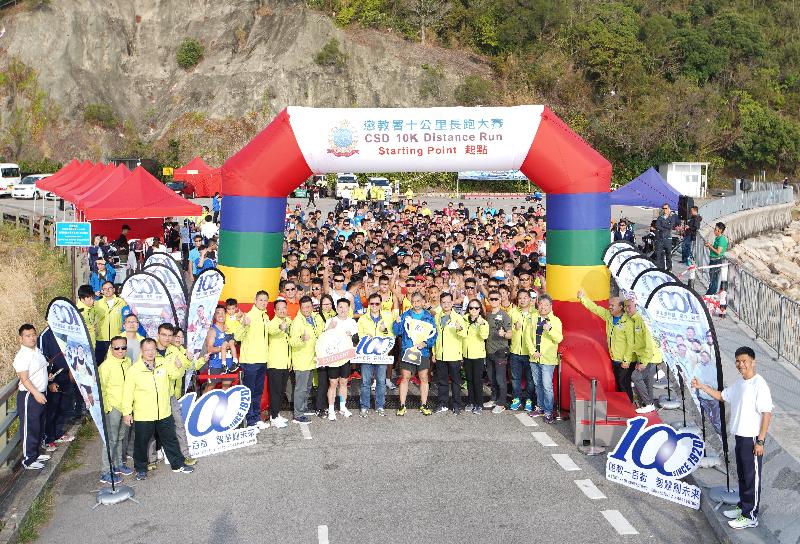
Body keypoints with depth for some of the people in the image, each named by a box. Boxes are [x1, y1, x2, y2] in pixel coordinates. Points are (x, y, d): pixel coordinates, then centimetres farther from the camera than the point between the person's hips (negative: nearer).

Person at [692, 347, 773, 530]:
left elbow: (767, 413, -19)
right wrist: (702, 386, 12)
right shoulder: (738, 384, 9)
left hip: (752, 439, -9)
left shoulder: (759, 384, -18)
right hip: (740, 436, 9)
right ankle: (743, 507, 33)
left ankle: (750, 517, 9)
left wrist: (760, 441, -20)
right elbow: (721, 396, 25)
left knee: (752, 477, 1)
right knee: (742, 475, 19)